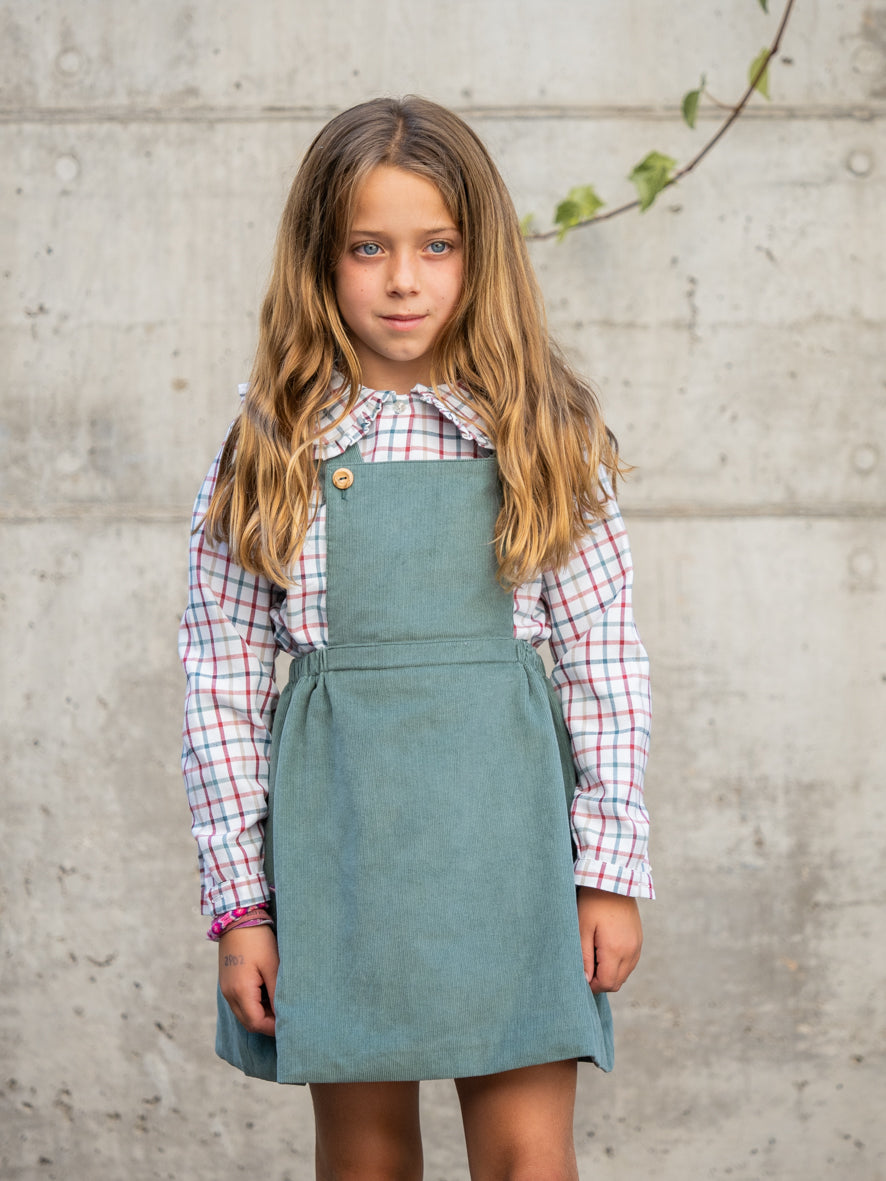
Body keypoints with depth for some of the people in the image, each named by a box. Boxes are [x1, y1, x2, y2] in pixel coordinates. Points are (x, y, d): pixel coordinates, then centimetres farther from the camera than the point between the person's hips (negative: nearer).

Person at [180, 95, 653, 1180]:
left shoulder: (544, 438, 1)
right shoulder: (267, 452, 1)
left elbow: (604, 662, 2)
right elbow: (222, 685, 1)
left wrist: (612, 869, -3)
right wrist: (238, 903, -2)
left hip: (505, 816, 0)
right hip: (332, 821, 1)